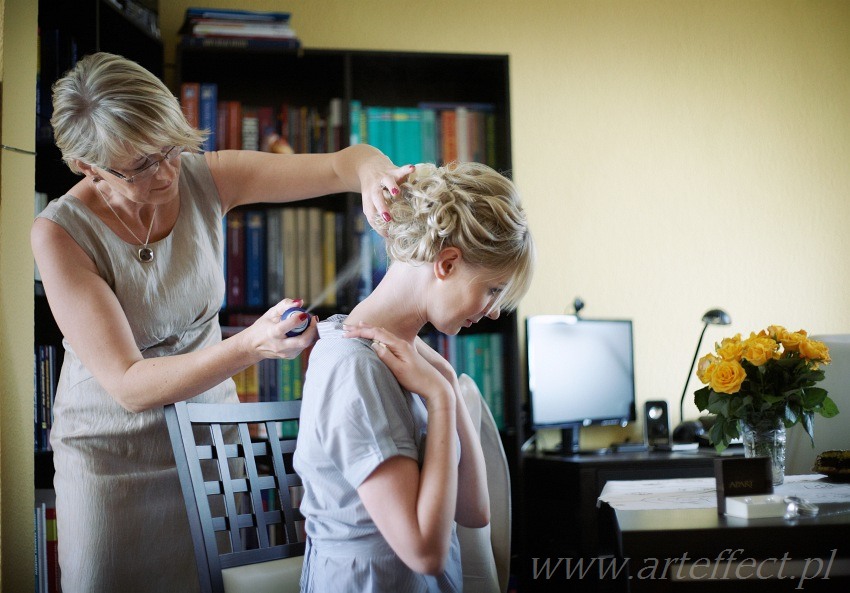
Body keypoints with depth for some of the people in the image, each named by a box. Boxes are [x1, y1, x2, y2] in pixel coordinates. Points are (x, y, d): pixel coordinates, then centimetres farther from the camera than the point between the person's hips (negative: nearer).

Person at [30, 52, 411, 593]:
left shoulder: (206, 178, -13)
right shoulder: (61, 232, -22)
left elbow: (341, 164, -11)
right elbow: (128, 386, -26)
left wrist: (371, 172, -37)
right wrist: (251, 347, -40)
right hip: (114, 456, -3)